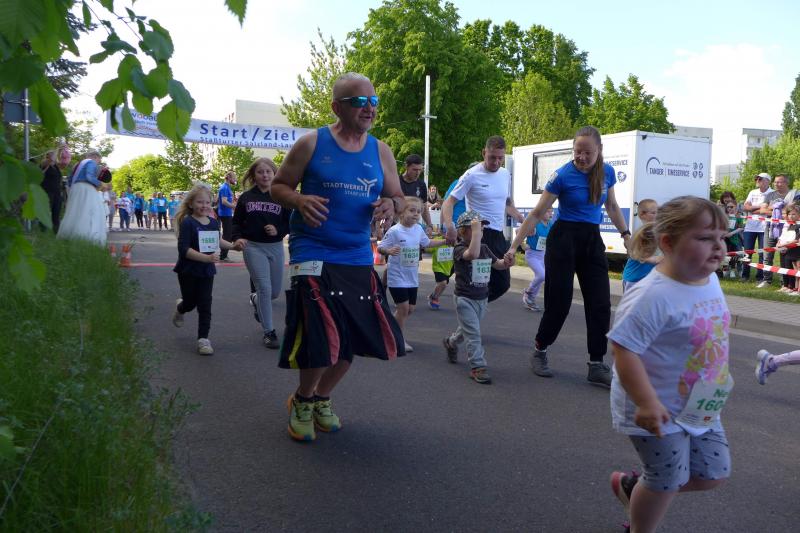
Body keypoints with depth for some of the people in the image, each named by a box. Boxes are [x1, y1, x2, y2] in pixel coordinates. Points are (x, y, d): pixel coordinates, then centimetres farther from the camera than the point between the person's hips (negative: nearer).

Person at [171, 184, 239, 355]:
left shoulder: (214, 223, 2)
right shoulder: (187, 223, -17)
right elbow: (184, 249, -26)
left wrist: (232, 246, 13)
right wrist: (207, 258, -35)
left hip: (207, 271, 4)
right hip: (188, 271, -4)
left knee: (205, 305, 1)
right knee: (190, 303, 12)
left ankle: (203, 338, 9)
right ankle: (180, 308, 47)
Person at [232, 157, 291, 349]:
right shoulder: (246, 197, 1)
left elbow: (291, 222, 2)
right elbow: (237, 222, 7)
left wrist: (279, 230, -16)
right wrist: (237, 238, -12)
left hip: (275, 247, 2)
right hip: (253, 247, -2)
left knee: (275, 291, 11)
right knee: (264, 288, -11)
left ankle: (257, 302, 47)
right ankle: (268, 331, 1)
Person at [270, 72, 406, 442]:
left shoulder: (381, 152, 7)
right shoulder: (311, 144, -4)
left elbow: (399, 198, 13)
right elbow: (278, 187, 2)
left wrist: (391, 204, -12)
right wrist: (299, 200, -20)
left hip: (359, 259, 5)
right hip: (314, 257, -5)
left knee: (353, 337, 10)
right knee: (320, 342, -11)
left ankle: (322, 398, 37)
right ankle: (302, 401, 21)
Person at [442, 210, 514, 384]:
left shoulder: (485, 248, 5)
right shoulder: (459, 248, -17)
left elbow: (497, 264, 15)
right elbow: (473, 254, -39)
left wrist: (506, 262, -8)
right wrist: (476, 230, -36)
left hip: (482, 298, 7)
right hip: (465, 299, -7)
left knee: (467, 329, 24)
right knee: (473, 333, -9)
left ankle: (450, 342, 52)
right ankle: (478, 367, -4)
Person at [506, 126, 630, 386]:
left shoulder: (607, 172, 1)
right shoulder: (563, 176, -13)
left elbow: (612, 206, 18)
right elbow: (537, 214, -9)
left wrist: (626, 234, 9)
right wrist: (514, 246, -12)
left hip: (592, 240, 5)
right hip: (564, 238, -5)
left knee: (600, 304, -1)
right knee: (559, 302, -1)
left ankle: (597, 366, 7)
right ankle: (539, 352, 22)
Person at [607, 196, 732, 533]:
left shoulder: (710, 280, 0)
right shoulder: (653, 295, -29)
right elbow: (624, 350, -29)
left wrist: (720, 378, 23)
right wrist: (646, 403, -32)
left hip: (700, 408, 9)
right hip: (658, 410, -8)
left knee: (714, 473, 17)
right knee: (669, 481, 4)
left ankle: (633, 486, 35)